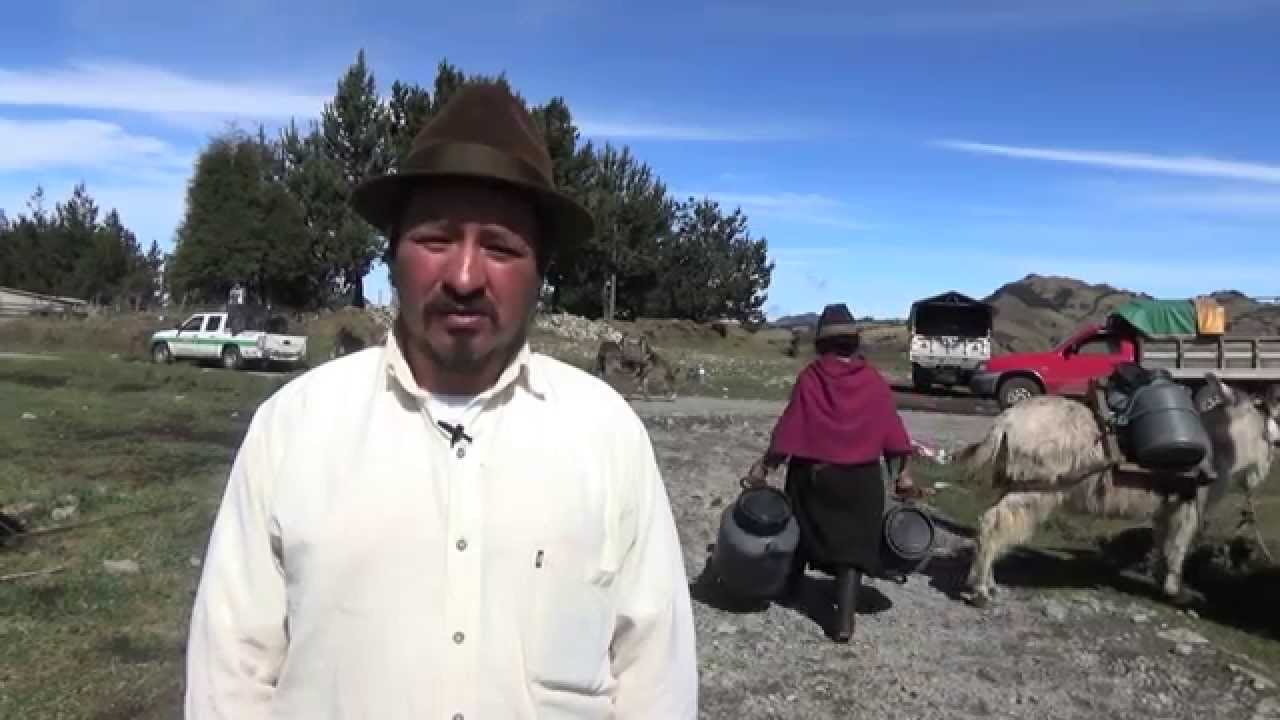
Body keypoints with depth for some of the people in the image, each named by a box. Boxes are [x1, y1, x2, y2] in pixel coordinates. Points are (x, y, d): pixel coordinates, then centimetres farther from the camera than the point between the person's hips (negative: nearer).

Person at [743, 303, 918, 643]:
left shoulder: (809, 378, -9)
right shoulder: (873, 381, -3)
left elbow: (788, 429, -10)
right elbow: (891, 431, -2)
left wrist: (765, 466, -4)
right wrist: (901, 474, 6)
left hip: (812, 474, 0)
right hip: (861, 477, 0)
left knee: (805, 531, 22)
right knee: (853, 544, 4)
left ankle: (791, 585, 41)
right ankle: (844, 620, -1)